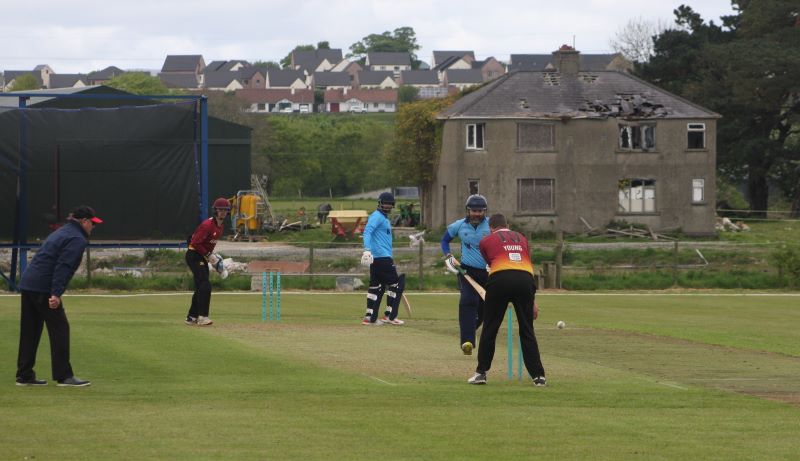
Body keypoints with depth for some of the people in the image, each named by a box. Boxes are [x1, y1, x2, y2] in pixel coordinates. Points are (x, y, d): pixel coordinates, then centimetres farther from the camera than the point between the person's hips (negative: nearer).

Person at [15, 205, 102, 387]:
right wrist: (55, 294, -25)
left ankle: (24, 375, 15)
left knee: (29, 331, 12)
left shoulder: (61, 232, 24)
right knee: (59, 329, -4)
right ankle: (64, 376, -4)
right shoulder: (77, 239, -6)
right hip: (43, 288, -9)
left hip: (27, 284, 9)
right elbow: (63, 266, -19)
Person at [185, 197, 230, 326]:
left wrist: (213, 255, 8)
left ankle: (191, 317, 21)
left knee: (201, 288, 13)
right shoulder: (207, 225, -21)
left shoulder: (220, 226, 9)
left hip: (202, 257, 10)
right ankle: (202, 317, -17)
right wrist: (209, 255, -22)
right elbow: (195, 243, -25)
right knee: (205, 286, -17)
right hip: (194, 256, -10)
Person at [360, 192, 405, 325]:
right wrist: (367, 249, -36)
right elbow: (367, 231, -22)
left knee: (376, 287, 8)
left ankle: (370, 317, 7)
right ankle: (390, 316, -3)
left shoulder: (385, 218, 22)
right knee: (395, 283, -5)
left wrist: (391, 261, 30)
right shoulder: (377, 216, -8)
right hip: (382, 257, -10)